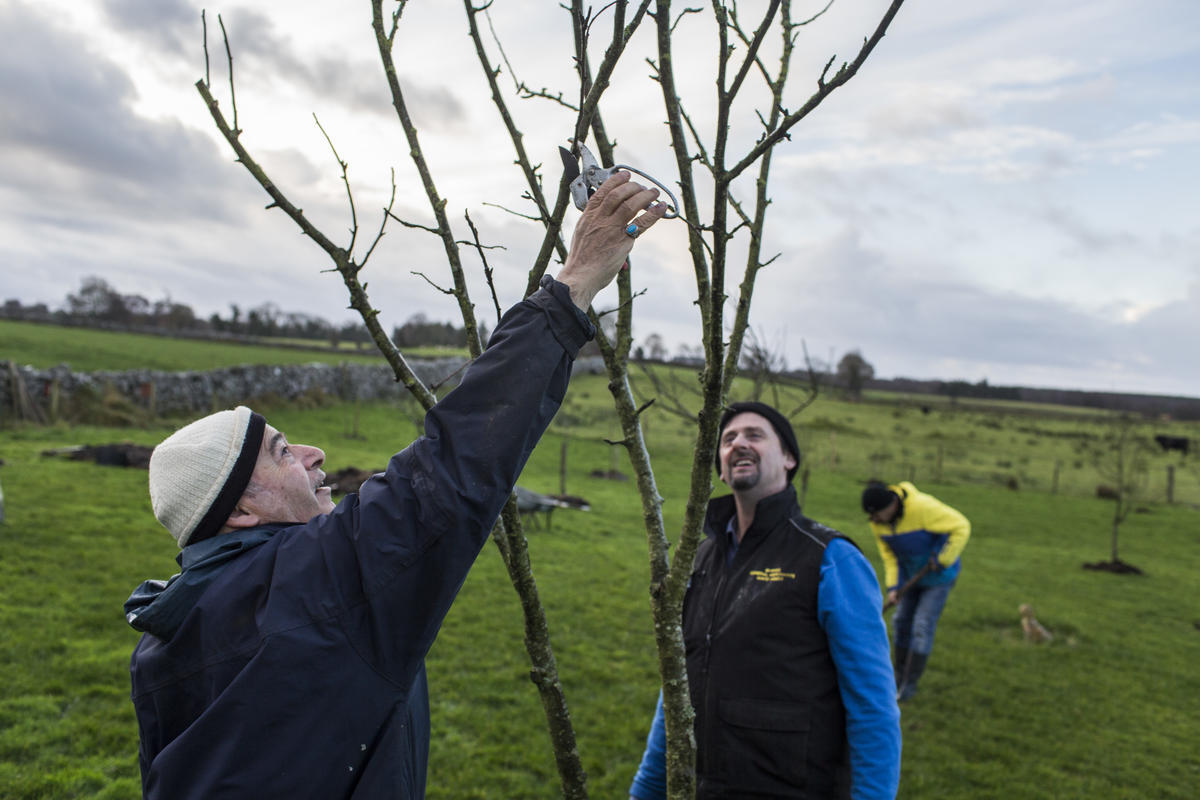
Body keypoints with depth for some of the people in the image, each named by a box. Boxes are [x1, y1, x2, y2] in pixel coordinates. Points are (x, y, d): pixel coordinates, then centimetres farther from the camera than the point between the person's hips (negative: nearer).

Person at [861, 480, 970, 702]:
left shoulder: (923, 507, -33)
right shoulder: (877, 522, -13)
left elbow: (961, 527, -24)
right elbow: (888, 554, -4)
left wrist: (942, 561, -21)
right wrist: (893, 586, -13)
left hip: (939, 576, -6)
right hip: (911, 576, 6)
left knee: (923, 626, -7)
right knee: (901, 622, 8)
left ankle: (910, 683, 5)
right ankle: (899, 677, 22)